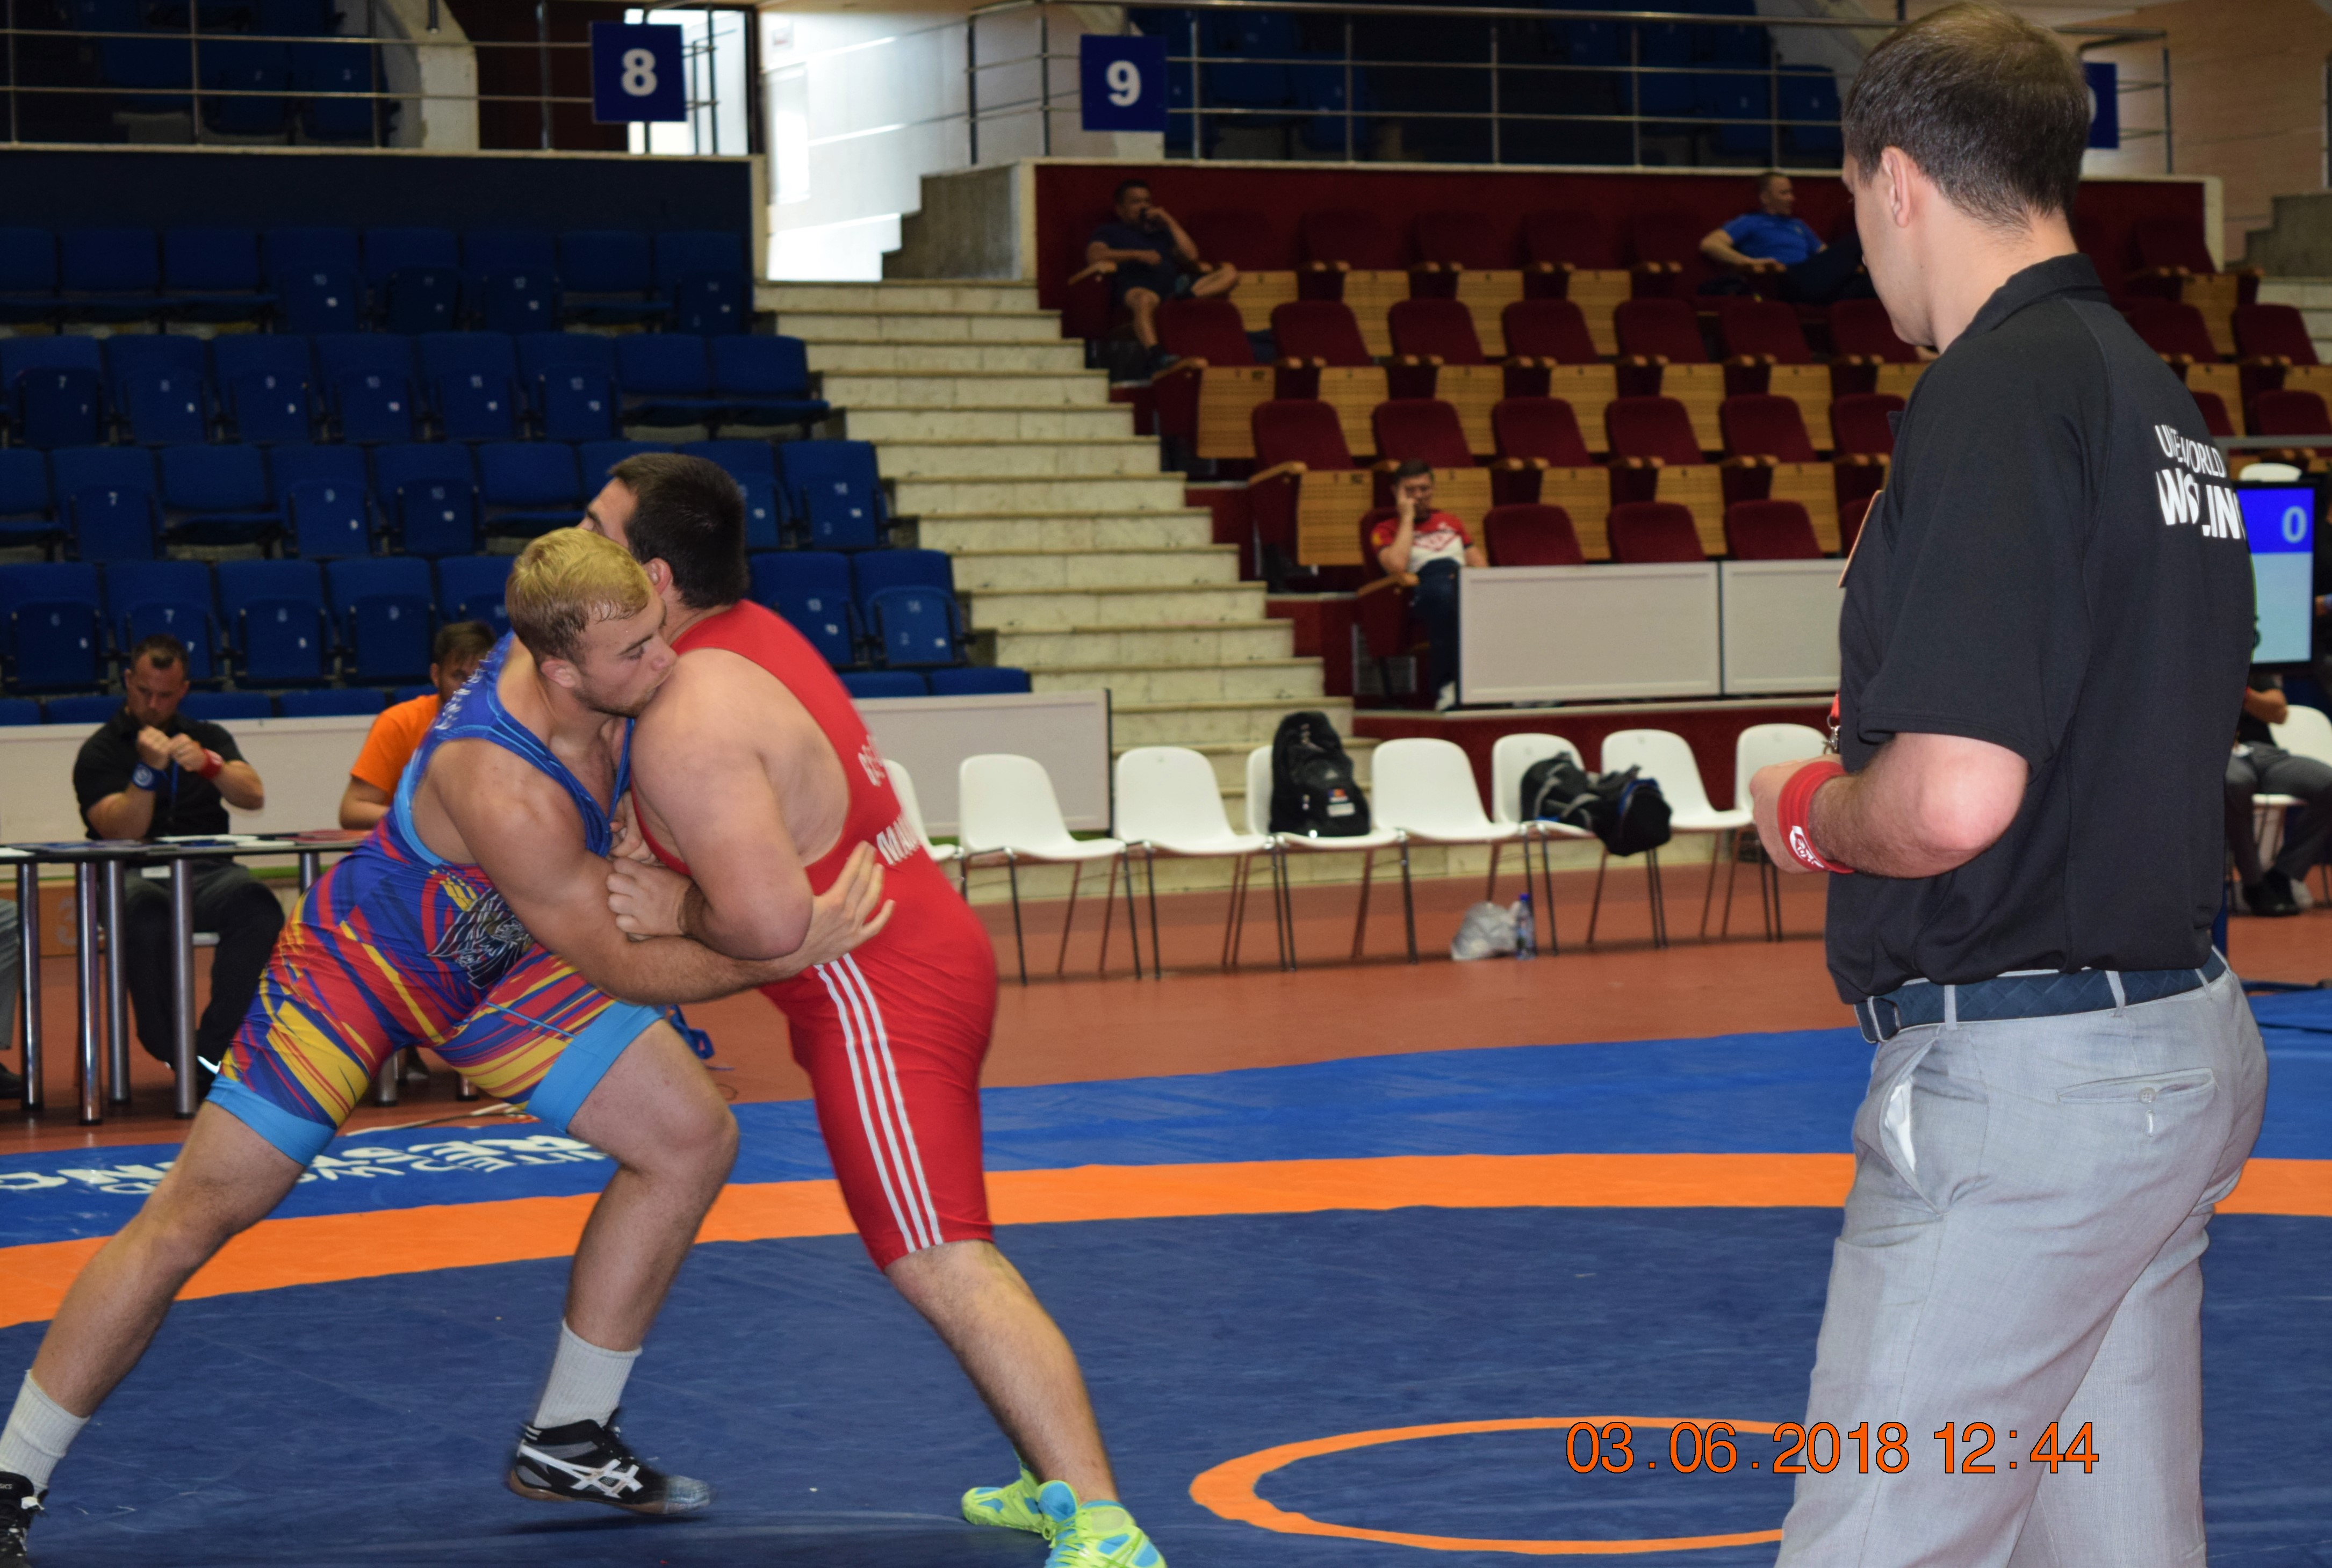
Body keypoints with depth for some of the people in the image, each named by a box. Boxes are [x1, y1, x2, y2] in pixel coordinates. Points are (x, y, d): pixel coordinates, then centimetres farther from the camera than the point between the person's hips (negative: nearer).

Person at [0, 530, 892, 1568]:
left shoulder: (588, 628, -22)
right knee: (192, 1219, -5)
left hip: (500, 961, 8)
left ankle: (566, 1442, 9)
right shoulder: (502, 791, -41)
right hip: (364, 955, -8)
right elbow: (619, 969, -29)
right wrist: (797, 950, -32)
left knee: (693, 1138, -1)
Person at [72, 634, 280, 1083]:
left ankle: (212, 1049, -30)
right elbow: (120, 832, -5)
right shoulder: (100, 751, 9)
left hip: (207, 873, 3)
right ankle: (175, 1050, -27)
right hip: (135, 877, -3)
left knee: (258, 905, -33)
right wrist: (148, 771, -17)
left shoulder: (208, 738, 20)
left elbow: (254, 797, 3)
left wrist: (208, 764, -14)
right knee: (149, 919, -40)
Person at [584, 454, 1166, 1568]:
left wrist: (675, 912, -11)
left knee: (944, 1269, -16)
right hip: (930, 951, 11)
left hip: (879, 1000, -11)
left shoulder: (689, 725, -22)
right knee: (947, 1260, 23)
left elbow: (770, 921, -28)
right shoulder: (750, 633, 9)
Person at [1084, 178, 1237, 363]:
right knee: (1145, 299, -44)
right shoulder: (1110, 231, 26)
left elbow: (1191, 256, 21)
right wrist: (1138, 255, -5)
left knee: (1230, 273, -11)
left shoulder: (1160, 231, 37)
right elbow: (1094, 256, 2)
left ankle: (1187, 298, -37)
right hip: (1134, 287, -5)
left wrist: (1170, 222, 18)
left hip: (1173, 285, 5)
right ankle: (1155, 356, -63)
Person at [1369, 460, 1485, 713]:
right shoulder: (1386, 531, 21)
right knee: (1444, 592, -43)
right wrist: (1408, 518, 8)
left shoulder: (1450, 522, 34)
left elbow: (1481, 564, 23)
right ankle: (1446, 686, -42)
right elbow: (1396, 566, -2)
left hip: (1466, 581, 4)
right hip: (1423, 585, -3)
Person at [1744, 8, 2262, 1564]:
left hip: (2021, 1081, -10)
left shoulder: (1997, 397, -16)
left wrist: (1809, 808, -6)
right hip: (2182, 1048, 10)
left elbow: (1953, 798, -25)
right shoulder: (2155, 396, 13)